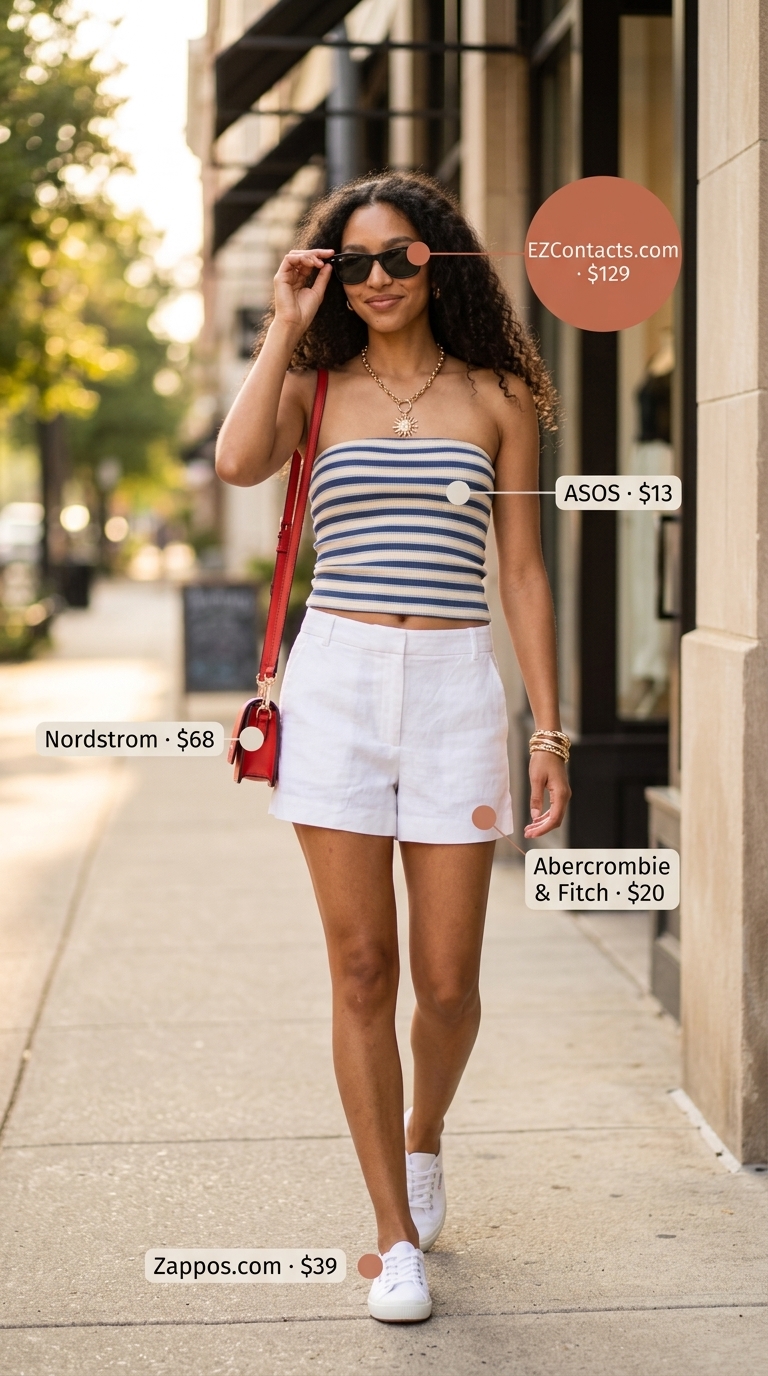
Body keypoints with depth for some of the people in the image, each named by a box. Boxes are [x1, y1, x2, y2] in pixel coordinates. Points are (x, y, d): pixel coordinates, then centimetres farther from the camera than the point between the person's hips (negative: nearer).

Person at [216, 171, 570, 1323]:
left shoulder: (498, 396, 7)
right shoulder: (316, 387, 8)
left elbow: (523, 572, 7)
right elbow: (238, 462, -16)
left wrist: (551, 729, 2)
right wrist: (286, 324, -5)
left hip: (455, 687, 0)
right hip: (337, 679, 0)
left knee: (448, 981, 3)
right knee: (363, 972, 1)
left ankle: (423, 1138, 37)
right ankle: (398, 1239, 12)